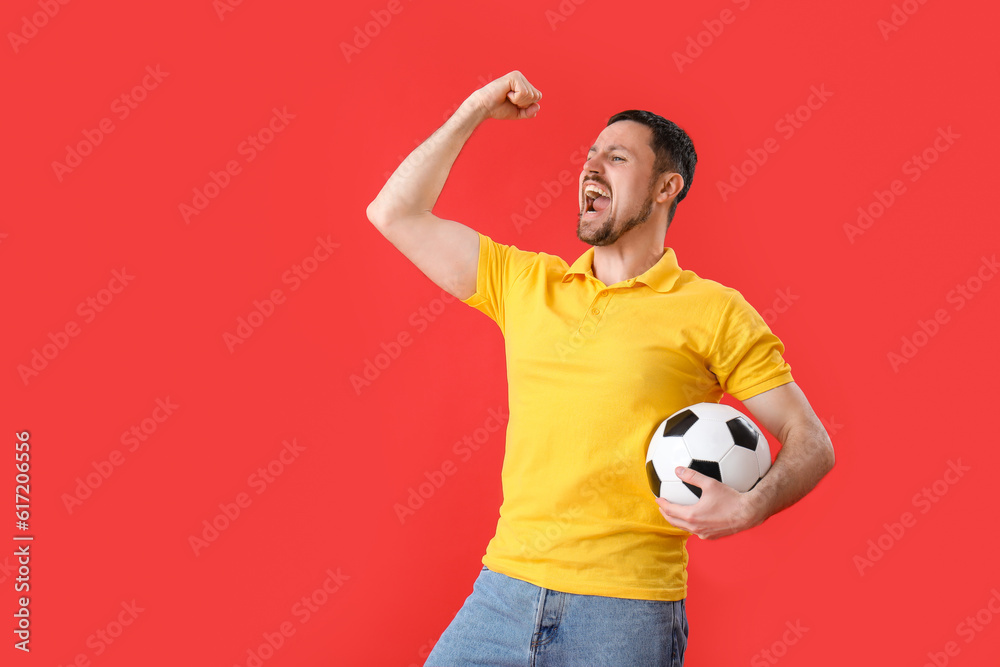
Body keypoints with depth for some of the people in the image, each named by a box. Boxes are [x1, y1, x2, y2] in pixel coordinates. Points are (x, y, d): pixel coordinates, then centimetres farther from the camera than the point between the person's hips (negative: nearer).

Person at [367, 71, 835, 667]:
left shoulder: (714, 312, 0)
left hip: (627, 613, -3)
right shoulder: (525, 283, 11)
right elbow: (396, 213, 13)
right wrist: (474, 112, 12)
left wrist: (748, 508, -18)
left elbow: (811, 441, 1)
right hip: (503, 593, 4)